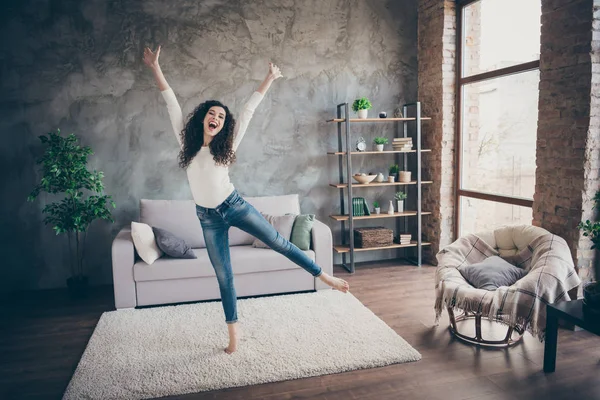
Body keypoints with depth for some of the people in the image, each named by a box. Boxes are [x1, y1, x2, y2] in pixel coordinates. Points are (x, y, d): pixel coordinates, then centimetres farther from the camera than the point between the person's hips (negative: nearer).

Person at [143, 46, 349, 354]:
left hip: (234, 206, -1)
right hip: (208, 218, 1)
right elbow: (172, 104, 2)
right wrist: (155, 69, 0)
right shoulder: (187, 141, 3)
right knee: (223, 276, 8)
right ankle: (233, 332, 19)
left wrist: (269, 79, 5)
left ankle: (324, 276, 12)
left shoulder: (227, 144, -1)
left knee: (279, 242, -1)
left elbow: (249, 109, 1)